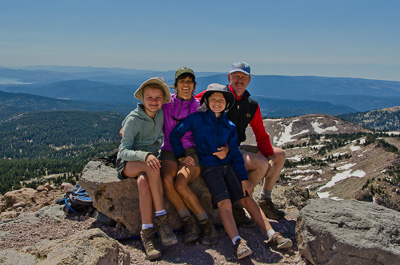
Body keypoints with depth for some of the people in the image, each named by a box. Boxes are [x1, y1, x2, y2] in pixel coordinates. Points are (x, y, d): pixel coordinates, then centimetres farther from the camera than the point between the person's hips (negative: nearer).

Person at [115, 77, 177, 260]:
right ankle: (161, 219, -30)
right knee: (152, 168, -37)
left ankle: (147, 233, -32)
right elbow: (124, 151, -17)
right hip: (128, 162, -3)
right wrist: (145, 156, -36)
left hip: (150, 159, 3)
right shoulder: (133, 120, -15)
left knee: (143, 182, -33)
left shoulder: (160, 114, -1)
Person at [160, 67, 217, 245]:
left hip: (190, 152, -2)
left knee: (180, 184, -31)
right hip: (169, 152, 2)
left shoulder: (199, 107, 7)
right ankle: (189, 223, -15)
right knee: (167, 180, -31)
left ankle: (206, 224, -13)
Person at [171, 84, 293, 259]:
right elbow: (175, 135, 5)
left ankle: (272, 235, -13)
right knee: (224, 203, -23)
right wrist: (181, 156, -6)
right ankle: (237, 242, -30)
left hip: (228, 165, 4)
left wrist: (244, 178, 2)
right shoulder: (197, 119, 3)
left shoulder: (230, 126, 13)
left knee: (247, 198, -10)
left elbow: (235, 153, 10)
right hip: (209, 167, -4)